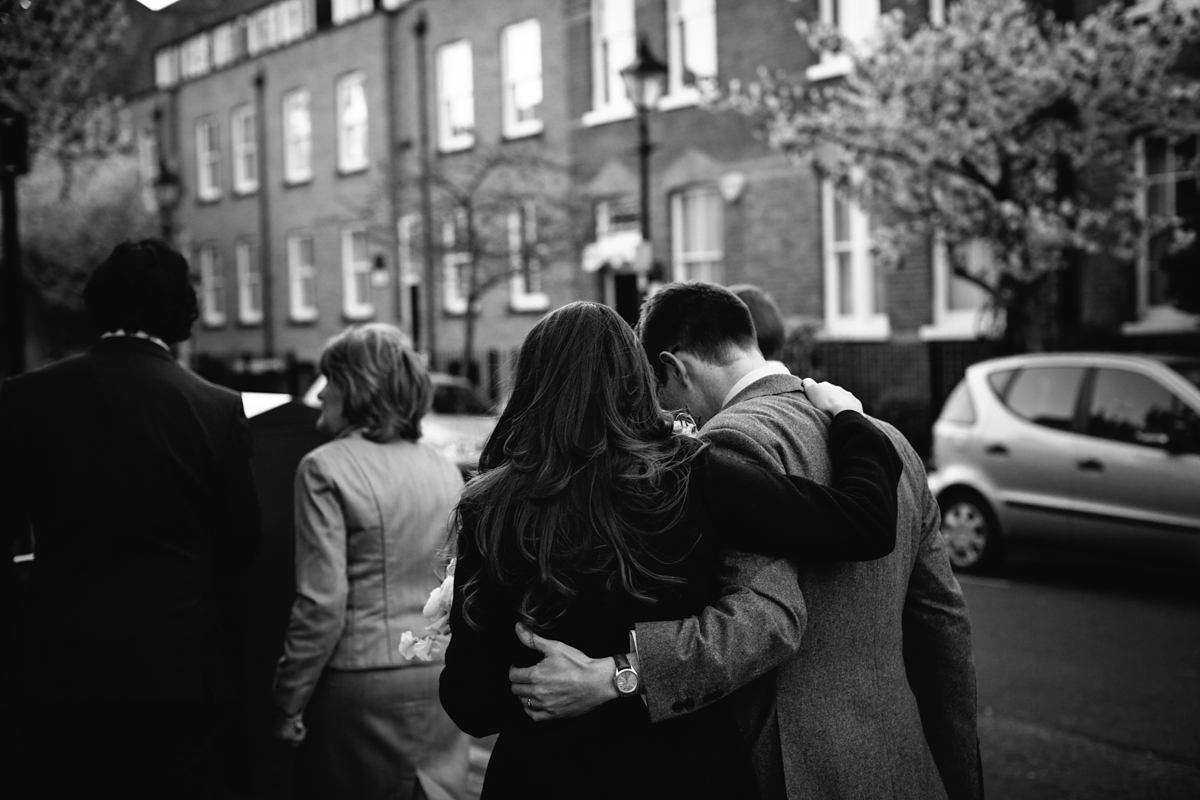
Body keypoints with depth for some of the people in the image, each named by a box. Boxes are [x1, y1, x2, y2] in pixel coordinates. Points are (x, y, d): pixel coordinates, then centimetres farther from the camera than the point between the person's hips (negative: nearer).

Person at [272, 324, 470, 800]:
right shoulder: (445, 470, 6)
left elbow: (322, 604, -15)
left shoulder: (327, 469, -11)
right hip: (441, 679, 5)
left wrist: (290, 703, -6)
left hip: (363, 684, -5)